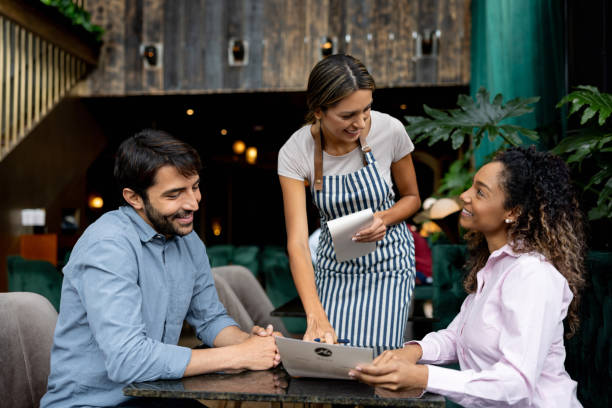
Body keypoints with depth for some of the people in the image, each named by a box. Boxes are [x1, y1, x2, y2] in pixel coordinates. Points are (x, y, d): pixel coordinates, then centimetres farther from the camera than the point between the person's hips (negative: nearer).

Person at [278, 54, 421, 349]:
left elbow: (412, 197, 0)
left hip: (387, 260, 0)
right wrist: (315, 317, -35)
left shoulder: (390, 131, -18)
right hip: (334, 265, 1)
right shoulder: (294, 152, -20)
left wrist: (383, 219, -22)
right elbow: (297, 242, -24)